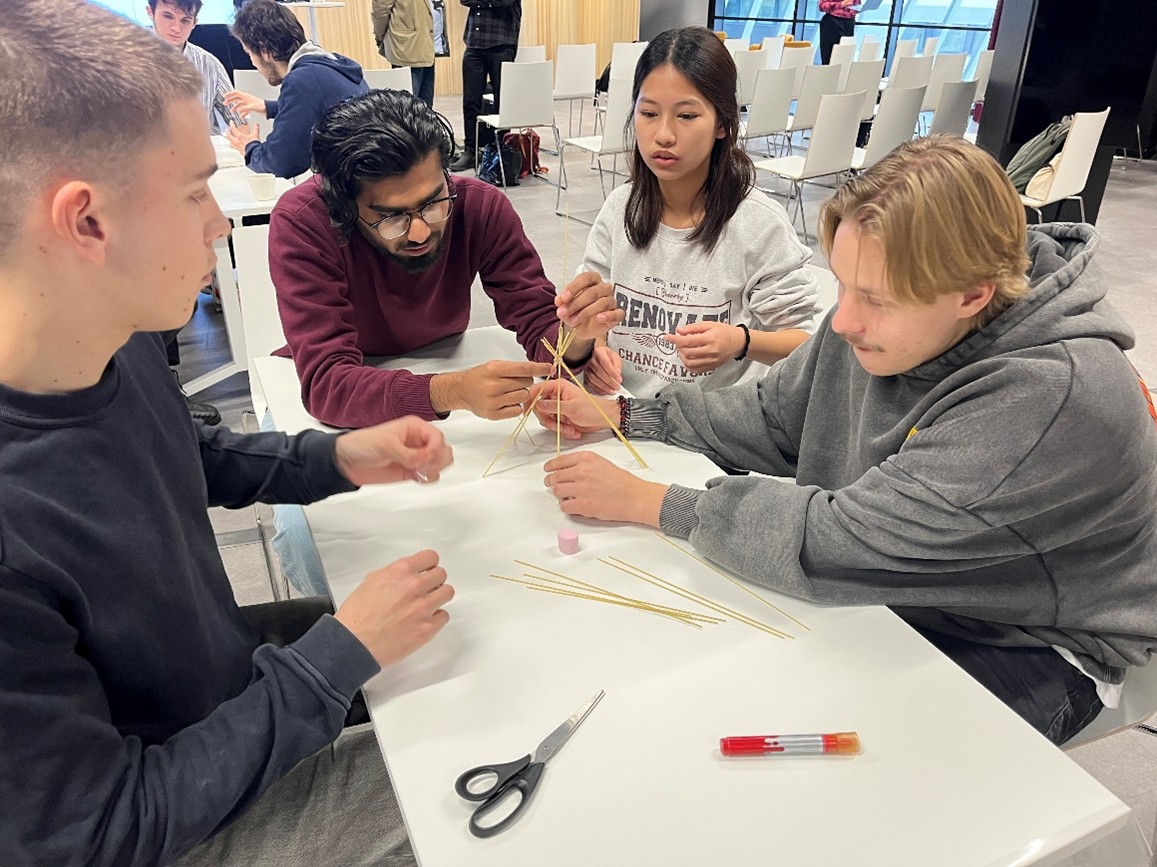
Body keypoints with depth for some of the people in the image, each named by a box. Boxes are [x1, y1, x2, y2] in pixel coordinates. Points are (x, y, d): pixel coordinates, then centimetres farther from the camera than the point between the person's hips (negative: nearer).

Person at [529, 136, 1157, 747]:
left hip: (1020, 648, -5)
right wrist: (617, 415, -5)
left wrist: (646, 502, -28)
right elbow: (774, 417, 3)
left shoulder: (1056, 397, -34)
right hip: (880, 590, 6)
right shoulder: (885, 310, -10)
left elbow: (841, 541, -35)